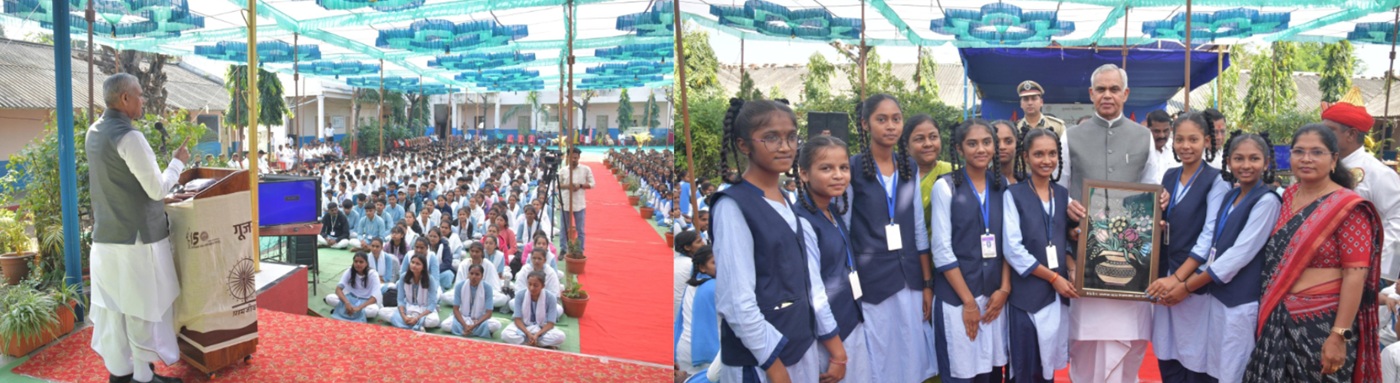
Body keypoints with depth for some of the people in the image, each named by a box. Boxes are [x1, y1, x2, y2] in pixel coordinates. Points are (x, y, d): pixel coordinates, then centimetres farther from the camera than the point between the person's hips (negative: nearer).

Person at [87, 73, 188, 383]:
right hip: (137, 237, -8)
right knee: (143, 309, 1)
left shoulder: (95, 132, 8)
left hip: (105, 236, 8)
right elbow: (157, 189, -16)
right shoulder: (129, 136, -19)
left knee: (112, 305, 13)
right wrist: (177, 162, -2)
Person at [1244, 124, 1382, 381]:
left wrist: (1339, 335, -20)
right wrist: (1267, 313, 12)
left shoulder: (1348, 207, -11)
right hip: (1278, 320, 6)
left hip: (1321, 324, -6)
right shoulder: (1287, 197, 7)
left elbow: (1355, 275, -15)